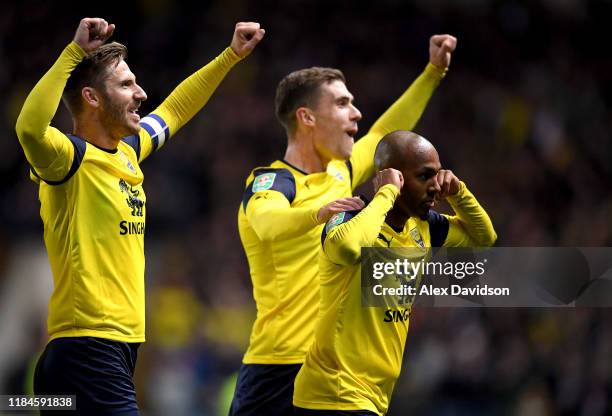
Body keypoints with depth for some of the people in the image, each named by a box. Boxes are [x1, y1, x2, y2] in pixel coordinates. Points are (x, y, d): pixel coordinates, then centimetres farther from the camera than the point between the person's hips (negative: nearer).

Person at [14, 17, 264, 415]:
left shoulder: (126, 151, 14)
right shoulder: (73, 159, -11)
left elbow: (174, 110, 32)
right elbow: (30, 128, -34)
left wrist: (231, 55, 35)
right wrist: (74, 52, -29)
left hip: (121, 345, 9)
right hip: (87, 349, -9)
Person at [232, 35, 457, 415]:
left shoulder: (339, 173, 15)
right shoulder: (271, 181, -9)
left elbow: (385, 134, 33)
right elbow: (268, 223, -33)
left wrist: (434, 72, 32)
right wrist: (318, 213, -52)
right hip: (282, 366, -7)